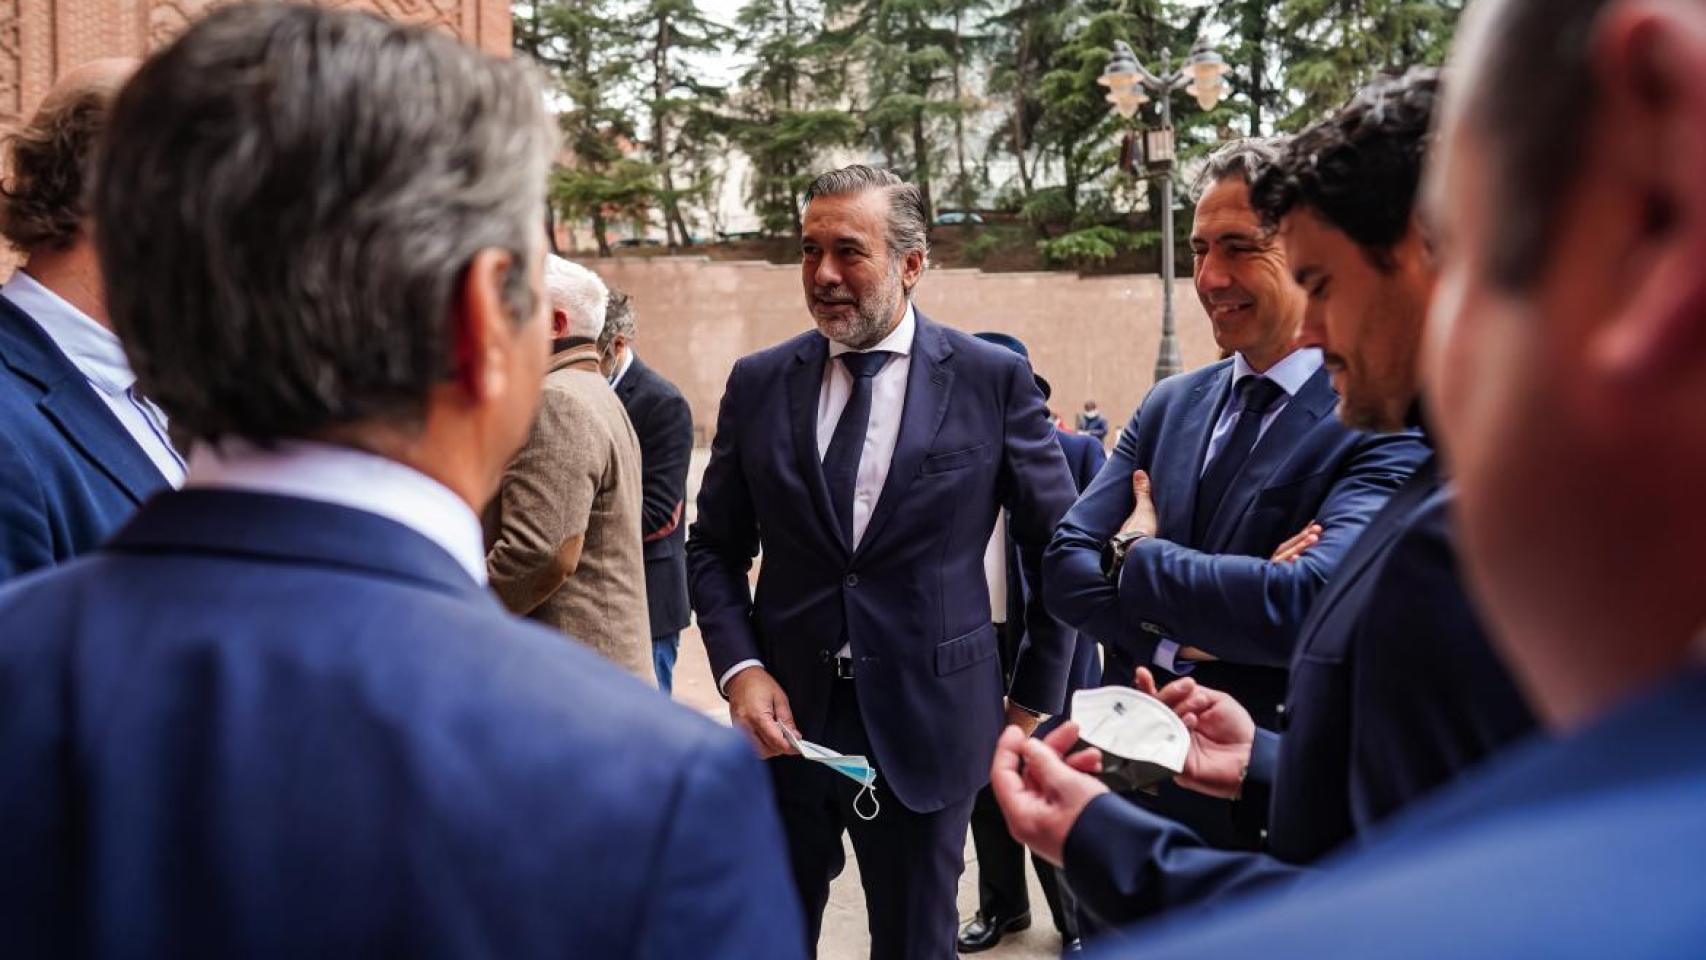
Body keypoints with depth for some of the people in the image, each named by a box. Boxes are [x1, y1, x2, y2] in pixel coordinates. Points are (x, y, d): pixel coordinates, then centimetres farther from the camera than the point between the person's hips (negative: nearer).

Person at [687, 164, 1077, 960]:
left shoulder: (994, 378, -5)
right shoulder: (758, 383, 2)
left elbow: (1060, 550, 3)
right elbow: (715, 547, 8)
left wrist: (1034, 701, 5)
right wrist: (739, 669, -7)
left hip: (924, 724, -2)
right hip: (784, 719, 2)